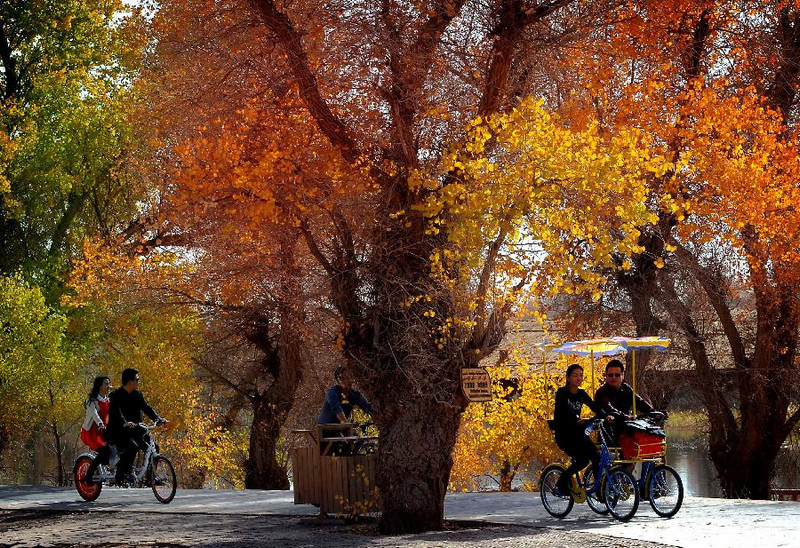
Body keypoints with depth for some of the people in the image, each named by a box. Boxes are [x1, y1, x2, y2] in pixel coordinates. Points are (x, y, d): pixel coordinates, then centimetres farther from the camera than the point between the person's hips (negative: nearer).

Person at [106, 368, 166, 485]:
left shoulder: (137, 395, 11)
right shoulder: (115, 395, -11)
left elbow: (146, 408, 4)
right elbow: (116, 412, -26)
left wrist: (158, 419, -14)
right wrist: (124, 423, -45)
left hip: (134, 431, 7)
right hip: (118, 432, -7)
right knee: (132, 447, -33)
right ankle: (121, 475, -24)